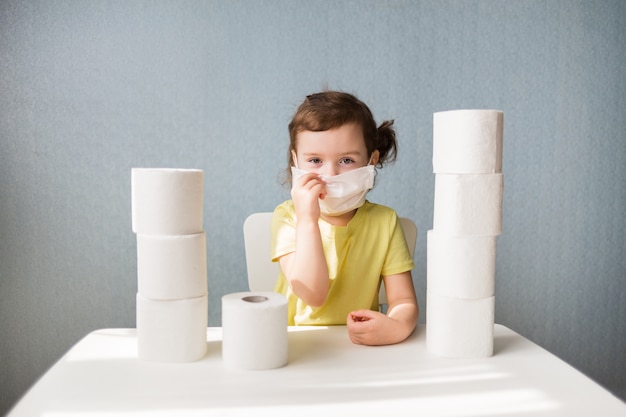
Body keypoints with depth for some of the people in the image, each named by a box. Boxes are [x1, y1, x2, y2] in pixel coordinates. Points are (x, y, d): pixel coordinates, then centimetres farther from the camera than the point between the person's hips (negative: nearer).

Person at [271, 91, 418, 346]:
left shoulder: (384, 222, -3)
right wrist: (308, 219, -25)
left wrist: (396, 327, -26)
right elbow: (313, 295, -17)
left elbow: (404, 301, -5)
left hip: (360, 349, 1)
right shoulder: (288, 216, -6)